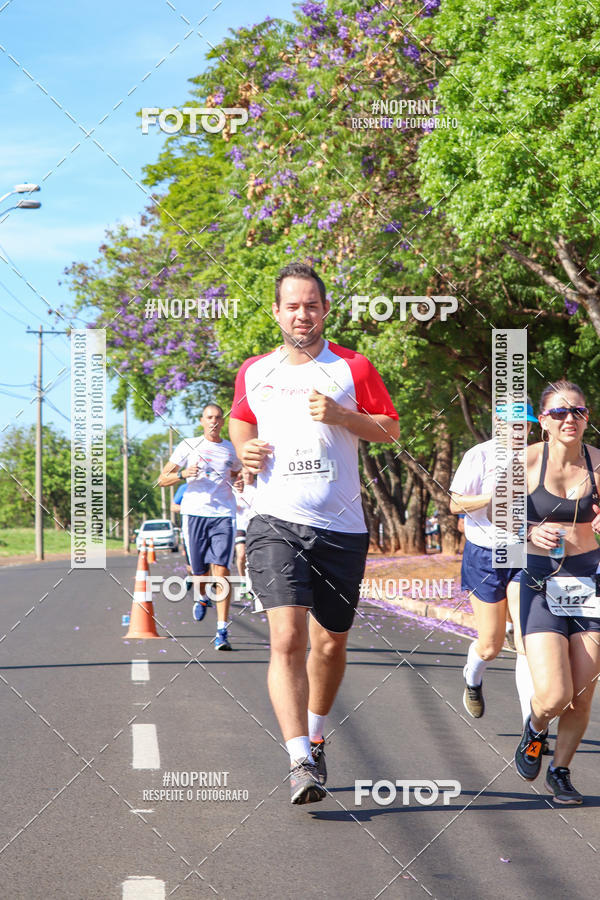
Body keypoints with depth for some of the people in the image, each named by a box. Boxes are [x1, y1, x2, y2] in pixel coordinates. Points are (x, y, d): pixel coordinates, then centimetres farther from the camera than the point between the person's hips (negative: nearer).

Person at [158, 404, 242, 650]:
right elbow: (162, 479, 7)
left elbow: (238, 476, 29)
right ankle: (201, 598, 43)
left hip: (223, 514, 0)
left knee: (221, 569, -14)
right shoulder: (189, 446, 7)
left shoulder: (231, 450, 13)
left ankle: (222, 631, -15)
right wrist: (183, 474, -13)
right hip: (194, 513, 0)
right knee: (198, 572, 5)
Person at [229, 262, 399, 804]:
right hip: (276, 522, 0)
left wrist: (342, 415, -9)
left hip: (341, 527, 1)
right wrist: (245, 448, 5)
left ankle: (315, 734, 37)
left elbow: (390, 429, 8)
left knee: (330, 644, 10)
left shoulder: (353, 368, 4)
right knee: (288, 638, -18)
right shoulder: (254, 373, 11)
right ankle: (301, 763, -22)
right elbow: (241, 421, 27)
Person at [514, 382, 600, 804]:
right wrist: (531, 532, -18)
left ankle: (561, 771, 26)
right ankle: (535, 728, 22)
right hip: (541, 579, -2)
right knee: (554, 696, -15)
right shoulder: (527, 461, -8)